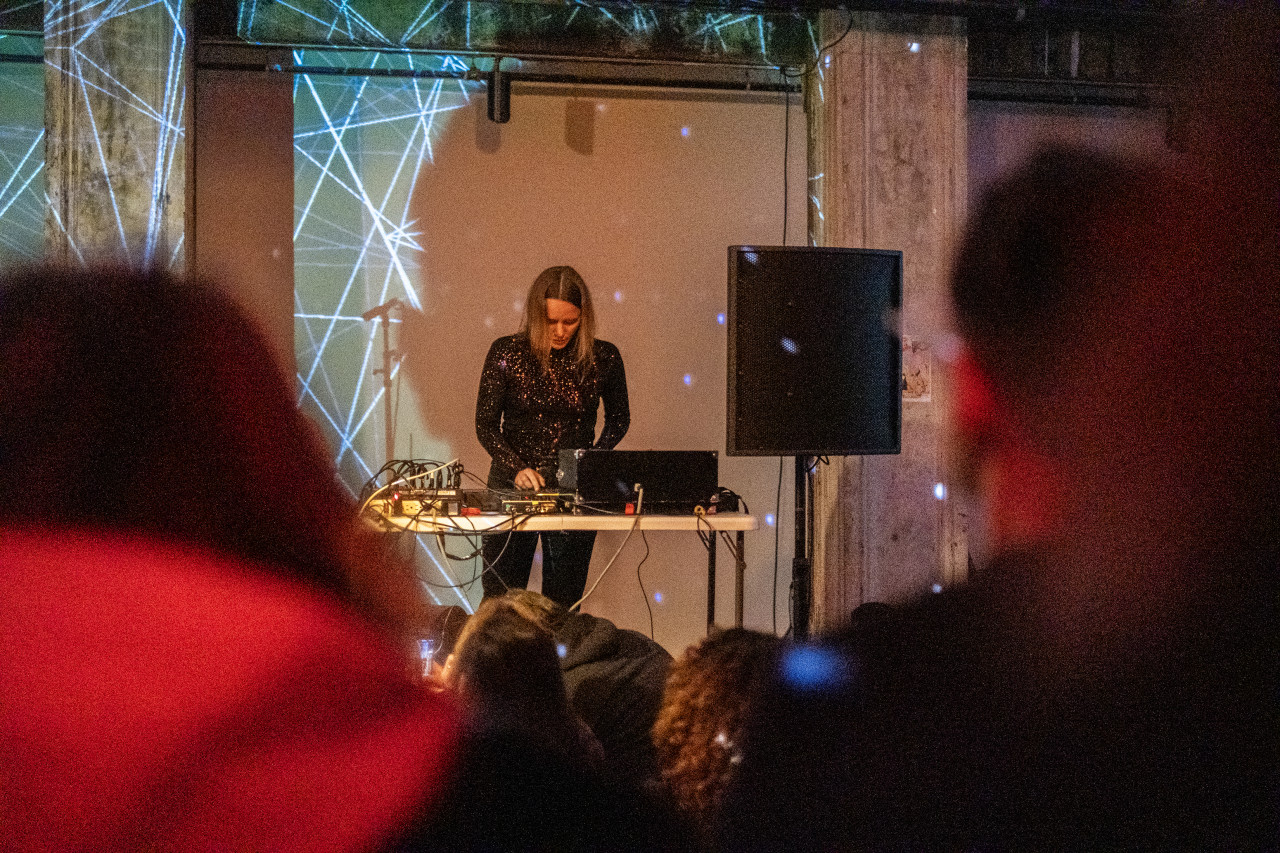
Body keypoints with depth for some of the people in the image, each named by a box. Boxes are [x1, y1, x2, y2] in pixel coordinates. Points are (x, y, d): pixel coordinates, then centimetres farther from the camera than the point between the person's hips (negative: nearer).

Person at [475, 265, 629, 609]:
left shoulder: (603, 358, -2)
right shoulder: (506, 353, -5)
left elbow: (618, 418, 13)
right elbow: (485, 425, -1)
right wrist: (517, 468, -16)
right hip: (513, 486, 0)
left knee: (563, 605, 2)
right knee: (499, 599, -1)